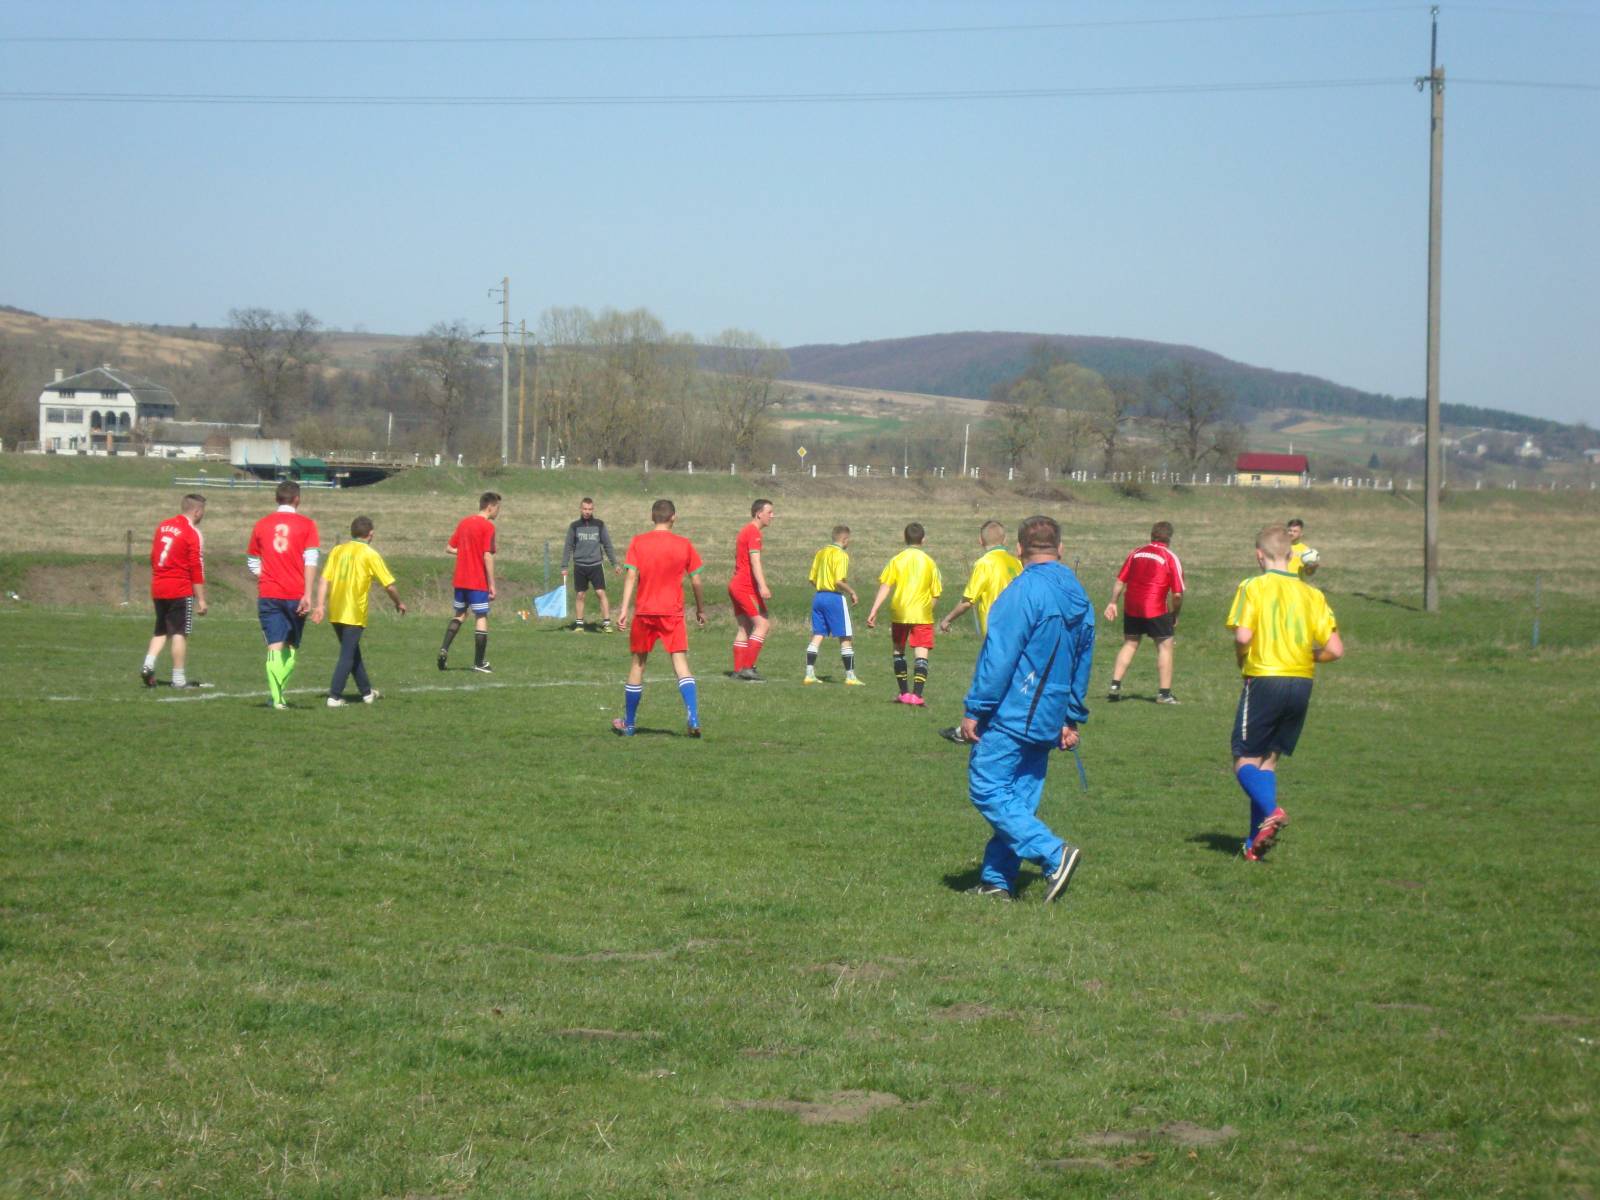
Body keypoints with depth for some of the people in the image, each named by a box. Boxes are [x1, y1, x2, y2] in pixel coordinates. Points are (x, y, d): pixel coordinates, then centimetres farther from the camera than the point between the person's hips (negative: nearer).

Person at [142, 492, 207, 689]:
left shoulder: (163, 526, 11)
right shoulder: (192, 534, -11)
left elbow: (153, 557, 17)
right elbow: (196, 569, -12)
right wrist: (201, 599, -9)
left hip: (158, 589, 6)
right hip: (181, 590, -6)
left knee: (161, 630, 17)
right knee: (180, 633, -1)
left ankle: (148, 664, -1)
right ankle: (178, 678, 0)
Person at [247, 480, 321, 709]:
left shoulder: (261, 525, 8)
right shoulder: (306, 524, -1)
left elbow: (252, 562, 13)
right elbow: (311, 561, -9)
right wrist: (307, 594, -11)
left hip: (268, 595, 1)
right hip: (296, 594, -1)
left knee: (275, 645, -2)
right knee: (292, 646, 13)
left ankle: (277, 697, -14)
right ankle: (280, 692, 8)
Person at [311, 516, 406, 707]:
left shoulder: (337, 551, 8)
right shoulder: (370, 555, -5)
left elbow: (324, 580, 0)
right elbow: (389, 585, -3)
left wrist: (320, 605, -1)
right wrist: (399, 603, 13)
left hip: (335, 612, 5)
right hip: (354, 614, -5)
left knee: (353, 653, 18)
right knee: (348, 655, -2)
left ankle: (367, 692, 31)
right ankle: (334, 696, -11)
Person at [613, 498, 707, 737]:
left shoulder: (638, 543, 0)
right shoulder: (684, 545, 2)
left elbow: (631, 576, -9)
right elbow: (696, 581, 5)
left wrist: (624, 608, -12)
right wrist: (700, 609, 17)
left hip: (644, 612, 1)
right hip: (673, 612, -1)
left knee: (638, 664, 12)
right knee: (681, 663, -4)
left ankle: (628, 724, 20)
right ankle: (693, 720, -21)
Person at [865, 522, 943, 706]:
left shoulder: (897, 560, 0)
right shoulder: (929, 562, 3)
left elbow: (885, 587, -6)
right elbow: (935, 593, 7)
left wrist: (874, 611, -7)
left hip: (900, 613, 1)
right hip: (922, 615, -1)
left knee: (899, 651, 18)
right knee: (921, 655, -4)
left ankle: (904, 692, 18)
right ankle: (917, 694, -19)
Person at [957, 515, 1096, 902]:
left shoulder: (1023, 591, -15)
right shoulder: (1078, 597, 11)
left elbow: (999, 657, -17)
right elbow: (1083, 663, 18)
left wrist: (975, 710, -11)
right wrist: (1072, 719, 24)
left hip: (1011, 715, -8)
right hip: (1048, 719, 8)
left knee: (988, 790, -6)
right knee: (1019, 799, 11)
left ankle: (1053, 854, -16)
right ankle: (998, 880, 12)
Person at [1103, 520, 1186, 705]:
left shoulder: (1136, 553, 8)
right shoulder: (1171, 558, -4)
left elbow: (1120, 581, 8)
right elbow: (1178, 594, -6)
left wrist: (1113, 603, 16)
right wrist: (1175, 615, 7)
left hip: (1132, 608, 4)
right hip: (1156, 610, -4)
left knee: (1130, 644, 16)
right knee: (1165, 646, 7)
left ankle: (1115, 685, 9)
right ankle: (1164, 693, 5)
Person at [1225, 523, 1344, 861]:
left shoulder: (1254, 587, -4)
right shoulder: (1311, 594, 7)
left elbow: (1243, 636, -18)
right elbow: (1335, 649, 0)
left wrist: (1241, 658, 3)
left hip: (1265, 681, -4)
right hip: (1302, 682, 5)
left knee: (1245, 761, 4)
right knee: (1269, 760, 14)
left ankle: (1270, 811, -25)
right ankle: (1256, 841, 7)